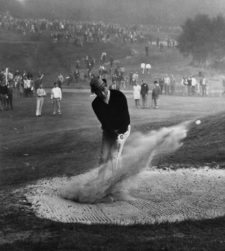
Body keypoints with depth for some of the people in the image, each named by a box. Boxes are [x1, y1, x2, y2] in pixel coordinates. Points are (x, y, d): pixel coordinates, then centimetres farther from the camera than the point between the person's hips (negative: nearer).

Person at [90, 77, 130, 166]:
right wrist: (113, 133, -17)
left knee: (114, 156, -14)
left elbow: (125, 115, -15)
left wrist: (121, 133, -17)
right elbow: (103, 120, -8)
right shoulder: (96, 104, -11)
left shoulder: (119, 96, -18)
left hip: (123, 129, -3)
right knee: (103, 157, -5)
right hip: (108, 130, 3)